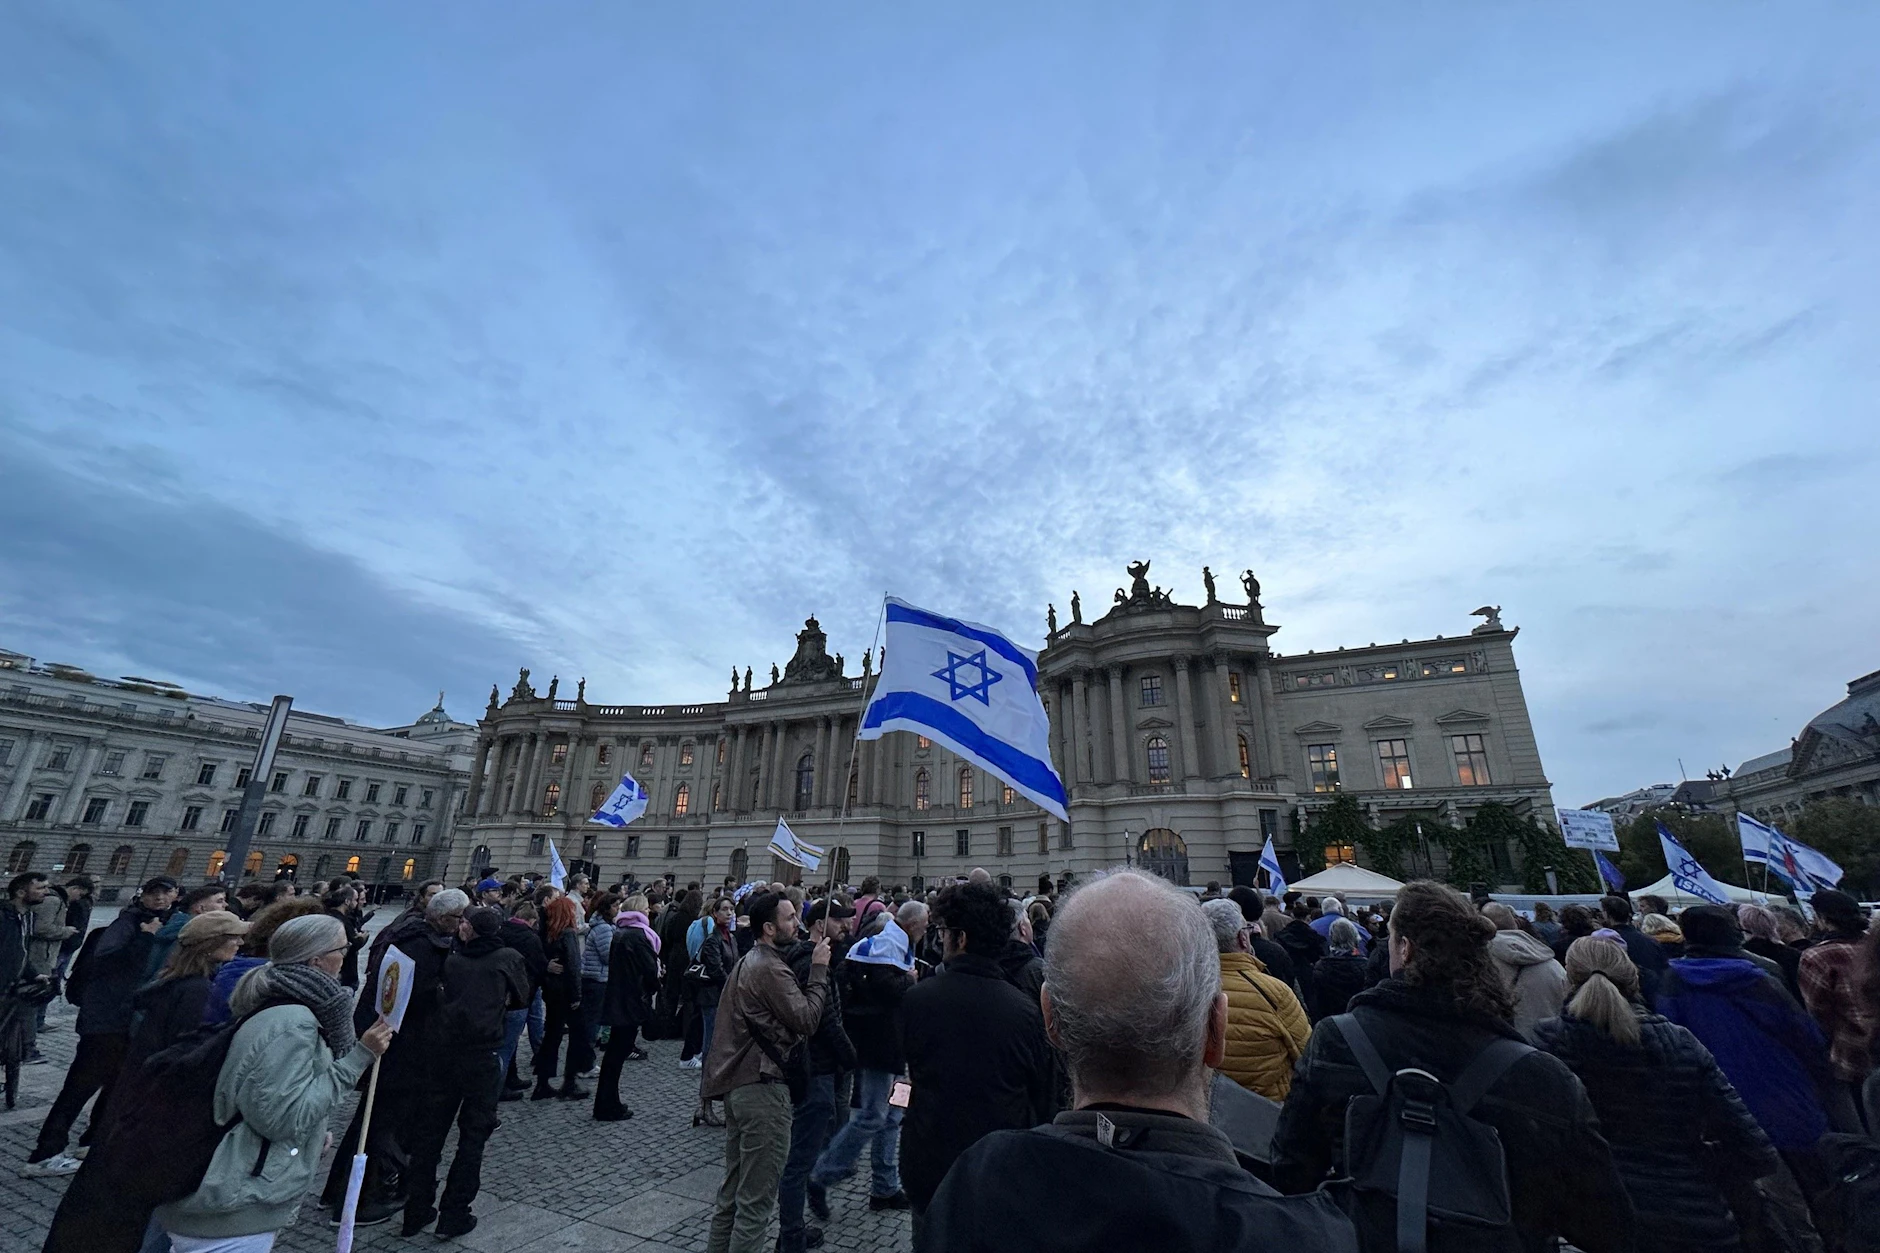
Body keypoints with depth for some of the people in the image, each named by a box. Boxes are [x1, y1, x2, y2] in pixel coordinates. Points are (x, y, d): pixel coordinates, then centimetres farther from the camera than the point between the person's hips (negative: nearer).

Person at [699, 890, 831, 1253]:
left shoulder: (747, 961, 12)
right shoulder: (770, 968, -21)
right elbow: (806, 1019, -22)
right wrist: (819, 970, -16)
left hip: (736, 1083, 10)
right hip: (762, 1089, -10)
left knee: (734, 1187, 21)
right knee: (757, 1198, 2)